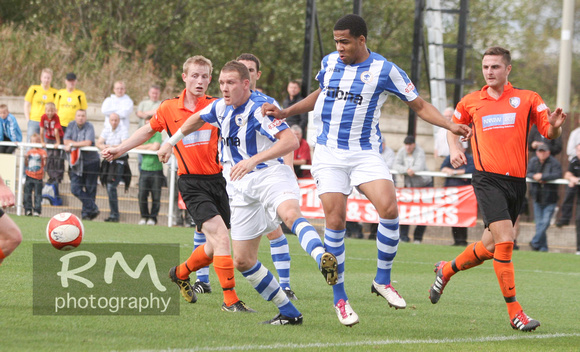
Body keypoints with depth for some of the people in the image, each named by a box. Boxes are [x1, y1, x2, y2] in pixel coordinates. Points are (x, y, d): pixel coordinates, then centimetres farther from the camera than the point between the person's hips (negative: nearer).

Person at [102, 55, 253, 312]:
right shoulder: (169, 109, 2)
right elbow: (148, 130, 19)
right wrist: (120, 149, 20)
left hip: (218, 180, 3)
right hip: (191, 183, -3)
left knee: (215, 247, 9)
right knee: (220, 236, -19)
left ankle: (181, 273, 38)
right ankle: (230, 300, -15)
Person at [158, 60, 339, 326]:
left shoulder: (259, 108, -13)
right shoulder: (221, 107, 10)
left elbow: (290, 141, -25)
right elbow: (197, 119, 34)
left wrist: (253, 160, -32)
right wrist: (171, 142, 39)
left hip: (270, 174, -8)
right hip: (242, 189, 8)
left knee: (290, 213, -42)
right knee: (242, 261, 2)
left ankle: (323, 259, -67)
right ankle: (288, 313, 9)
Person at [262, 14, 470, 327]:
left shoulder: (384, 70, -5)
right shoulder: (329, 63, 6)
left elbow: (419, 105, 2)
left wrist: (450, 126, -12)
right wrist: (284, 113, 20)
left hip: (365, 154, -2)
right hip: (329, 154, 2)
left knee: (389, 209, -23)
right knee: (335, 222, -9)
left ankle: (382, 280, -5)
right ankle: (339, 298, 2)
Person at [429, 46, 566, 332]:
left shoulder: (528, 99, 7)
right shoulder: (470, 102, 8)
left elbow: (549, 133, 3)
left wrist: (555, 126, -20)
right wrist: (454, 149, 4)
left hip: (516, 180, 3)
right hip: (488, 178, -3)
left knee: (491, 247, 10)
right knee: (504, 240, -18)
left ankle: (446, 271, 38)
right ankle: (514, 312, -15)